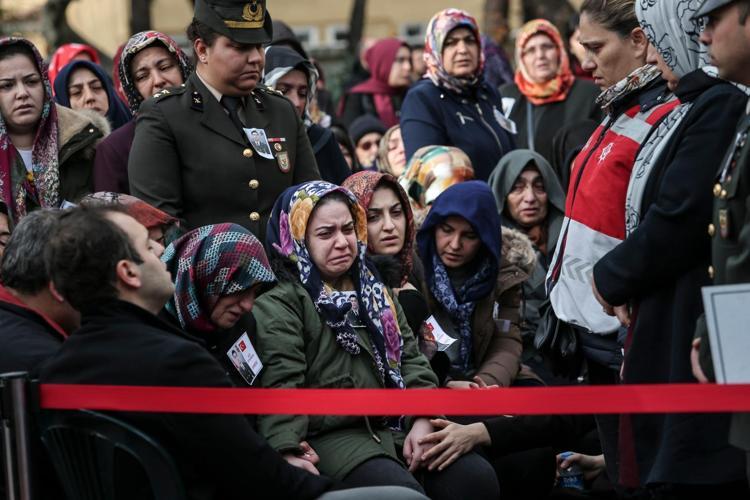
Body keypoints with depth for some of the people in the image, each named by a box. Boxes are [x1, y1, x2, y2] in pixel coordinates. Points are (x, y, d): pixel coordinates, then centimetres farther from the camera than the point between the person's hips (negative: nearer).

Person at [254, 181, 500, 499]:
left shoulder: (374, 291, 21)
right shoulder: (279, 306, -3)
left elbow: (411, 359, 17)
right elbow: (281, 386, -15)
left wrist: (423, 420, -1)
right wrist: (289, 456, -30)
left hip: (397, 426, 7)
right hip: (332, 437, -7)